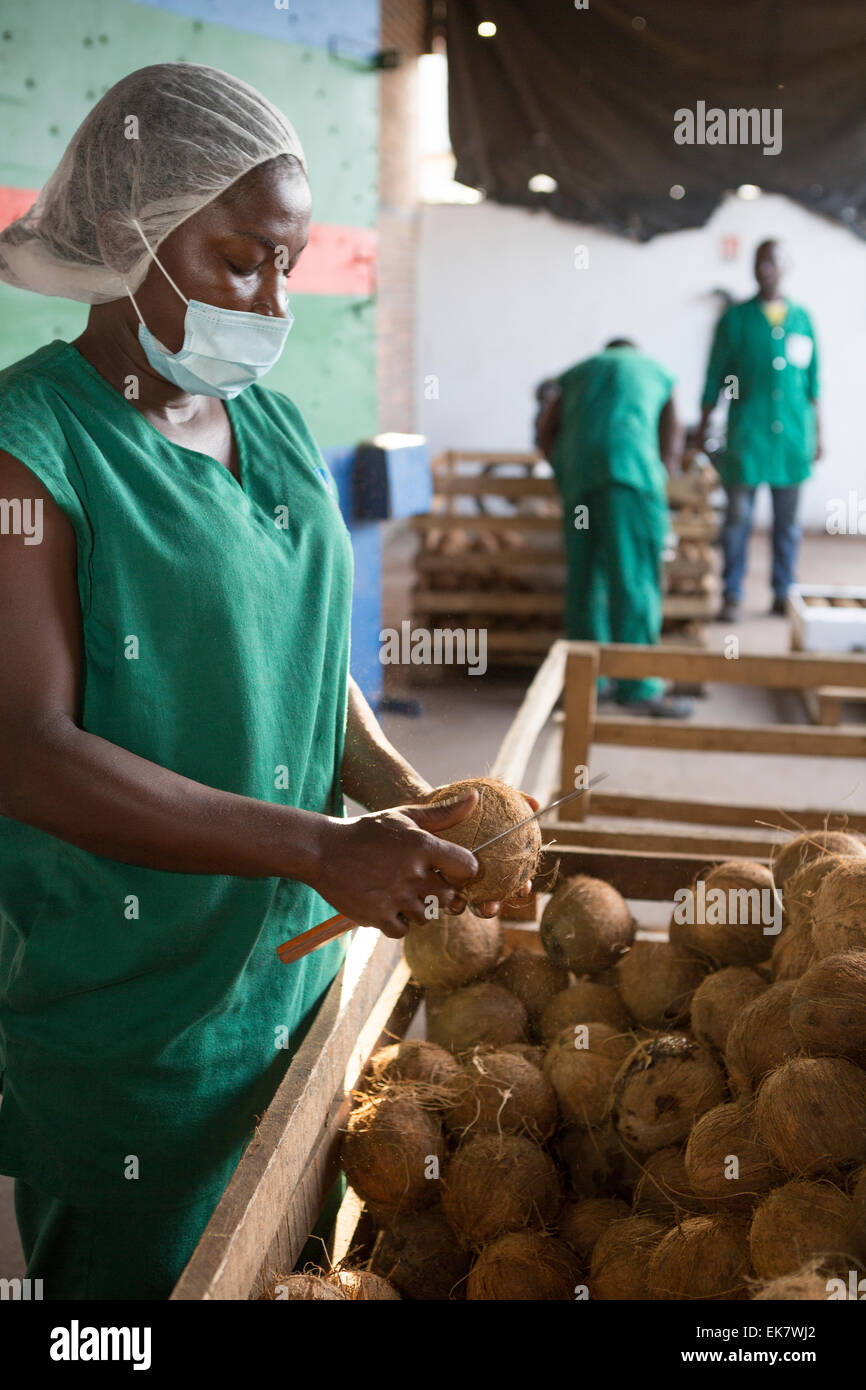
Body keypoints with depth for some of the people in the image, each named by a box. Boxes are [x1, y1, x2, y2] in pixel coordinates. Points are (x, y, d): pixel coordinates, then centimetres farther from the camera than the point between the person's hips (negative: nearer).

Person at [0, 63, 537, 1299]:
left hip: (297, 963, 6)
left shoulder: (275, 428, 6)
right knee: (144, 1278, 13)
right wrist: (317, 847, -28)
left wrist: (400, 794, -4)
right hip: (127, 1008, -6)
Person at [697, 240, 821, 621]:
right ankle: (732, 596, 8)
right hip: (746, 434, -2)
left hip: (792, 434, 2)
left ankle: (783, 595, 17)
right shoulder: (735, 319, 2)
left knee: (787, 519, 7)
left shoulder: (802, 319, 9)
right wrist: (703, 428, 1)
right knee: (738, 515, -1)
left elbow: (812, 380, 12)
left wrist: (817, 432, 11)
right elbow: (715, 378, 3)